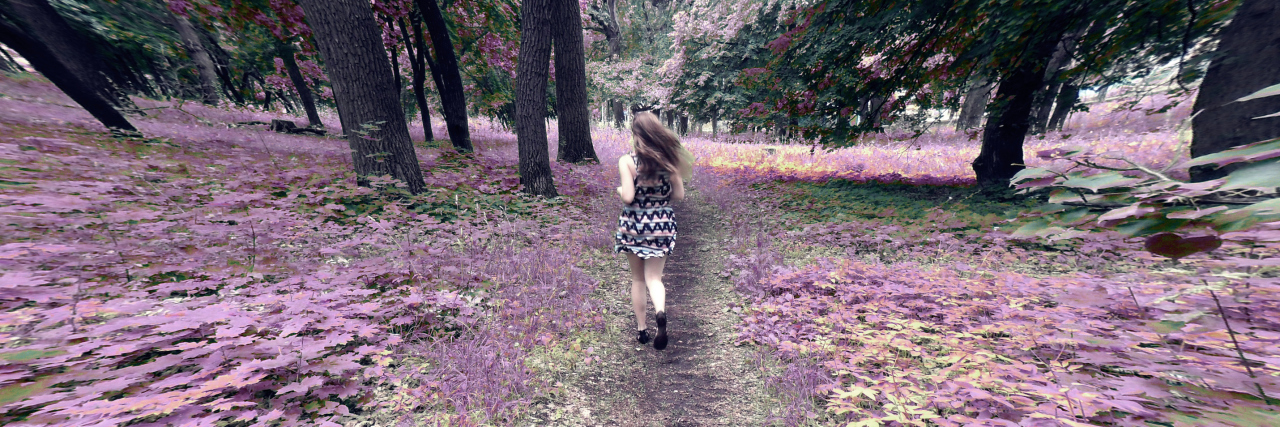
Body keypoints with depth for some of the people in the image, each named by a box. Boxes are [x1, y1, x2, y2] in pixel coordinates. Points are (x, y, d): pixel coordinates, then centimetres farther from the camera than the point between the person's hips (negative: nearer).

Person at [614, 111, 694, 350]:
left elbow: (628, 197, -17)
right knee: (654, 277, 9)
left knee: (638, 279, 15)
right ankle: (660, 312, -20)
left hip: (633, 223, -1)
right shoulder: (669, 159, -2)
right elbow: (679, 195, 0)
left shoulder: (627, 161, -10)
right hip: (662, 224, 2)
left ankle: (641, 328, 25)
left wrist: (620, 190, 5)